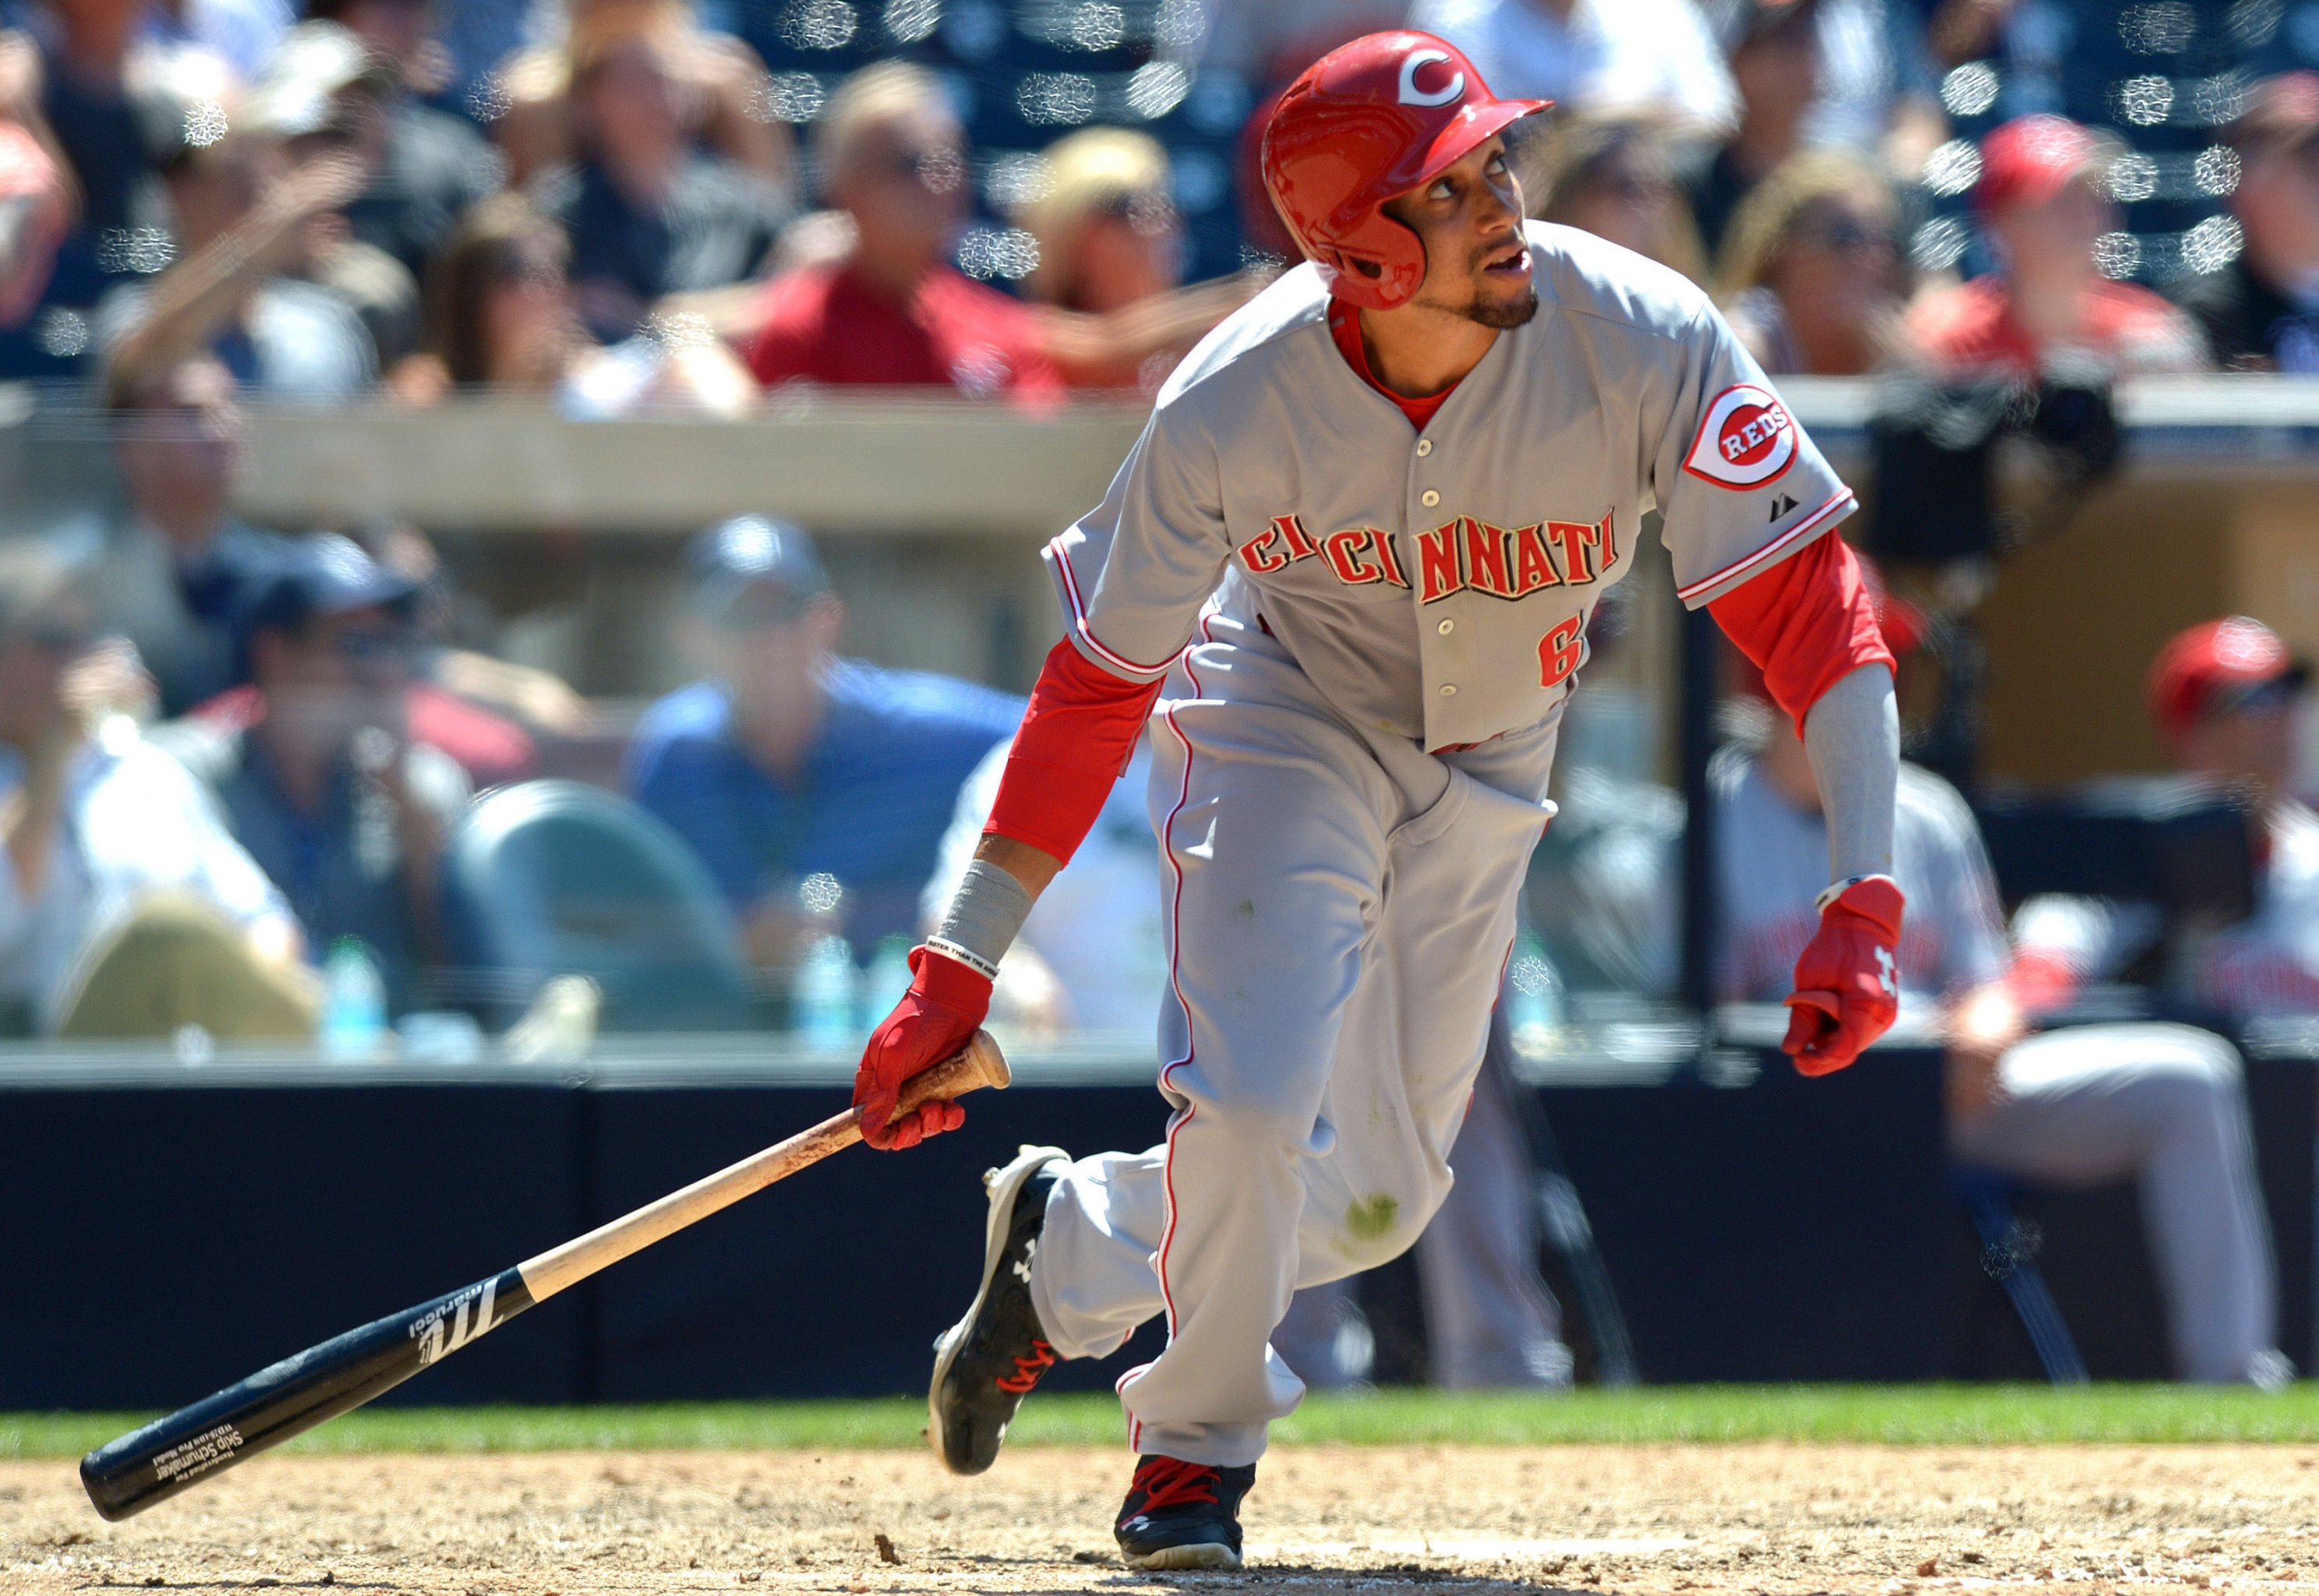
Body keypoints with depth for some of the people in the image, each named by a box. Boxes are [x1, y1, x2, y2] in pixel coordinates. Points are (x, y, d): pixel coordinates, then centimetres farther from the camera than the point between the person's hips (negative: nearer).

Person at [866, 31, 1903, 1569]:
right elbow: (1096, 686, -19)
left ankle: (1062, 1249, 34)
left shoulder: (1648, 343, -32)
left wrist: (1867, 892, -42)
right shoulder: (1233, 409, -30)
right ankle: (1197, 1446, 5)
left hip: (1490, 759, 3)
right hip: (1286, 713, -3)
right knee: (1252, 1100, -21)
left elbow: (1811, 603, -30)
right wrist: (962, 967, -18)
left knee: (1377, 1198, 6)